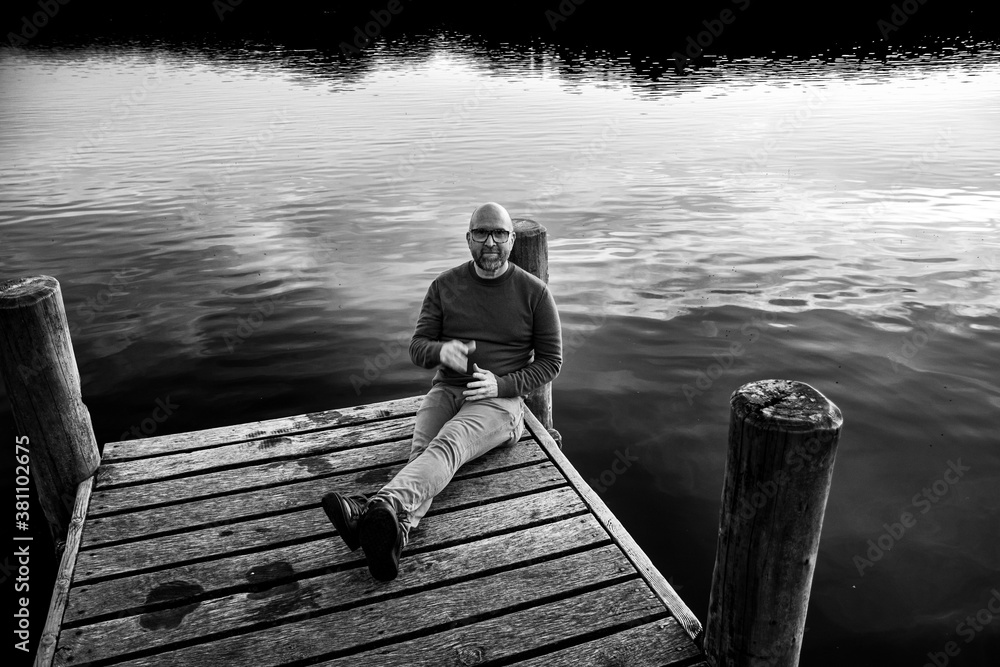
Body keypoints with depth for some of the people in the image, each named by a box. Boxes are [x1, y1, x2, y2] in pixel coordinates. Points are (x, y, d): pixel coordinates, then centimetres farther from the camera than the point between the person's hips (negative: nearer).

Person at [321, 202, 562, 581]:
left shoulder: (534, 292, 5)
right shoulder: (445, 286, 12)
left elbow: (550, 362, 6)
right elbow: (417, 348, 11)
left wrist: (500, 384, -10)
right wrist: (442, 350, -15)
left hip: (498, 399, -4)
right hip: (446, 390, 4)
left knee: (447, 445, -34)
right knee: (422, 450, -29)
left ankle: (383, 506, -61)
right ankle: (395, 530, -55)